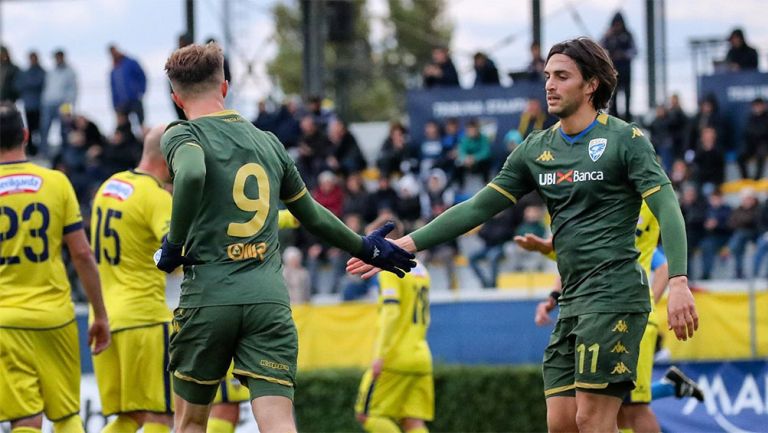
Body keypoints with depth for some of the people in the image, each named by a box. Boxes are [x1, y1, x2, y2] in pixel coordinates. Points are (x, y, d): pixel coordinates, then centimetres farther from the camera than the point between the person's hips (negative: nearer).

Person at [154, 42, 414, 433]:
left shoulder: (181, 135, 1)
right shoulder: (268, 142, 16)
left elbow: (192, 174, -24)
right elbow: (313, 215, 25)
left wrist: (173, 245, -11)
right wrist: (364, 248, 41)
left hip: (208, 298, -3)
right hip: (269, 299, 3)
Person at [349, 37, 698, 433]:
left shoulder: (625, 139, -4)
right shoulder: (536, 150, 14)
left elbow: (667, 210, -10)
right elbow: (477, 208, 14)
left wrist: (678, 282, -23)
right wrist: (406, 244, 7)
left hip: (614, 295, -7)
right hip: (573, 302, 7)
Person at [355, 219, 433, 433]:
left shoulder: (390, 269, -8)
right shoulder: (420, 270, 18)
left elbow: (391, 311, -19)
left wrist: (380, 355, -22)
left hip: (395, 359, -8)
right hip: (421, 358, 8)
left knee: (367, 414, 0)